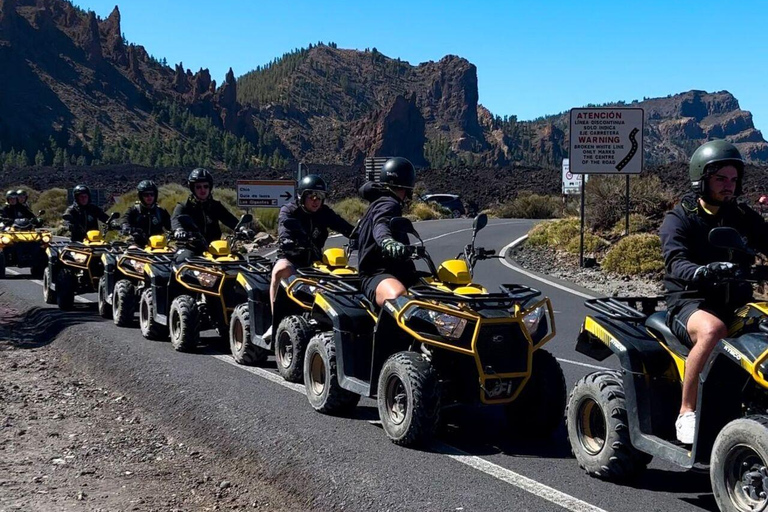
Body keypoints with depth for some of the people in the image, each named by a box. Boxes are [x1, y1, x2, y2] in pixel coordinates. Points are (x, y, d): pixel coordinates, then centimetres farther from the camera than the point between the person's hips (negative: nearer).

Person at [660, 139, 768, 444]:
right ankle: (686, 414, -27)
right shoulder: (679, 219, -2)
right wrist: (702, 272, -42)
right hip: (690, 303, -5)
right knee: (712, 330, -38)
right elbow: (675, 262, -19)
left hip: (737, 303, 5)